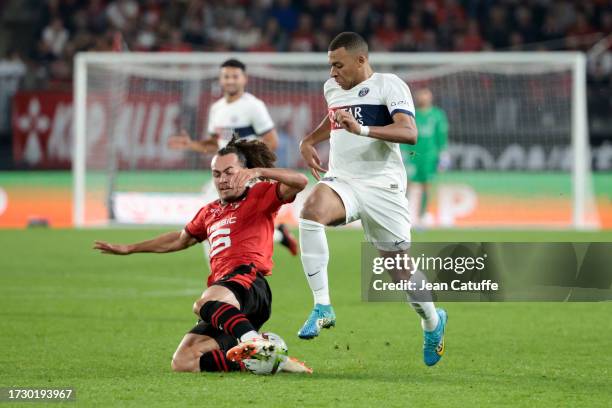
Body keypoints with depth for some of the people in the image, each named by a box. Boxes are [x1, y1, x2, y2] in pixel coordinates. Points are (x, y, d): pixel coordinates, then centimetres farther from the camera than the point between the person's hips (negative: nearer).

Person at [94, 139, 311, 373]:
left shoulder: (260, 195, 11)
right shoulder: (210, 212, 31)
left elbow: (300, 182, -6)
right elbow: (180, 239, 47)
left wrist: (259, 172, -19)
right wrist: (129, 249, 54)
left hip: (248, 278, -8)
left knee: (204, 305, -41)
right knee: (182, 362, -11)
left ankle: (256, 344, -60)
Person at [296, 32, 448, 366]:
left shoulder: (389, 85, -7)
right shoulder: (332, 88, 15)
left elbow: (409, 133, -21)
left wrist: (362, 129, -33)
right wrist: (309, 141, 20)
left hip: (381, 185, -4)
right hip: (341, 181, 4)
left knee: (399, 265, 2)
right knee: (312, 208, -32)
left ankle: (432, 322, 35)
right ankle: (322, 307, -32)